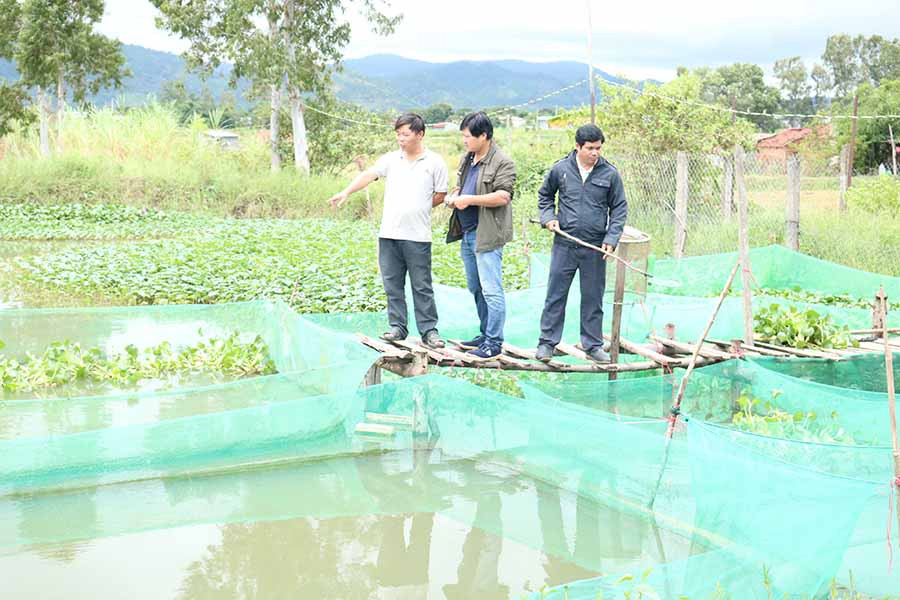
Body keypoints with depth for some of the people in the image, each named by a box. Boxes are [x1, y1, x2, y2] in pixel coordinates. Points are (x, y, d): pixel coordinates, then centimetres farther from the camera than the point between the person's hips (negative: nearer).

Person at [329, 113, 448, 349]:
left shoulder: (434, 162, -1)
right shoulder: (391, 159, 7)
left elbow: (441, 195, 4)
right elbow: (369, 175, -7)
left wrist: (418, 207, 1)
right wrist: (346, 191, -21)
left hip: (418, 236, -3)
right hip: (389, 234, 4)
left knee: (422, 286, 1)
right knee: (392, 285, 8)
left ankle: (429, 330, 9)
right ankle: (398, 327, 17)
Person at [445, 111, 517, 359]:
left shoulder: (502, 163, -12)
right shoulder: (466, 160, 15)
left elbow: (502, 197, -21)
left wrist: (469, 199, -19)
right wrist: (453, 196, 6)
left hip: (487, 235, -9)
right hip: (467, 233, 9)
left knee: (491, 290, -8)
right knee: (475, 288, 16)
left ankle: (494, 342, -4)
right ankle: (485, 334, 27)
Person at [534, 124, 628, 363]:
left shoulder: (610, 174, -2)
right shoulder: (561, 169, -1)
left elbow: (619, 209, 4)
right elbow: (544, 195, 15)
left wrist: (611, 239, -6)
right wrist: (548, 217, -1)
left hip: (595, 248, 0)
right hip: (564, 245, 0)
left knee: (593, 298, 9)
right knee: (555, 294, 4)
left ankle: (593, 345, 20)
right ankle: (547, 342, 13)